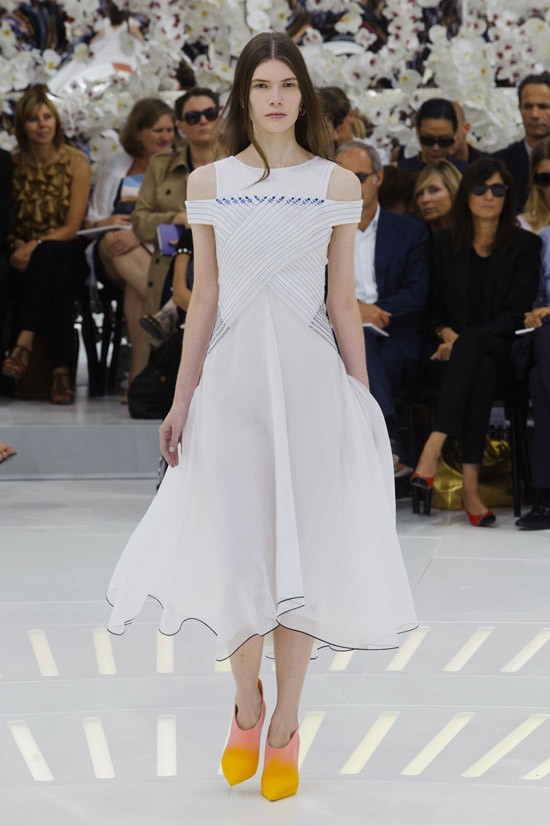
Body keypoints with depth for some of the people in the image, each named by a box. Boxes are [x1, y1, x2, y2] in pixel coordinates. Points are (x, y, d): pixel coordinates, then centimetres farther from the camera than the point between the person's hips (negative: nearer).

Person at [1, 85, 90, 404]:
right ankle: (61, 368, -47)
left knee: (49, 257, -39)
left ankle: (26, 343, -48)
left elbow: (73, 226, -5)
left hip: (66, 253, -1)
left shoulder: (76, 162, 1)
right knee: (55, 270, -36)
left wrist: (36, 246, -20)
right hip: (26, 257, 1)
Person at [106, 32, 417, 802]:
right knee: (238, 549, 2)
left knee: (302, 551, 3)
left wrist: (363, 397, 4)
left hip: (309, 377, 0)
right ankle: (247, 706, 25)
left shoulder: (337, 183, 3)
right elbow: (204, 298, 7)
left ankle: (285, 730, 13)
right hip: (233, 376, 1)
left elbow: (343, 301, 6)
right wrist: (182, 398, 5)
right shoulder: (209, 182, 5)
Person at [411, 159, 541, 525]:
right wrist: (447, 335, -10)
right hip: (456, 352, 1)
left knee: (473, 343, -38)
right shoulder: (446, 243, 14)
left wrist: (464, 339, -16)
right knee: (481, 370, -37)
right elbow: (435, 307, 14)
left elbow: (516, 313, -3)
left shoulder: (525, 245, 6)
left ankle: (433, 450, -47)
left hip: (503, 350, -1)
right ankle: (470, 485, -48)